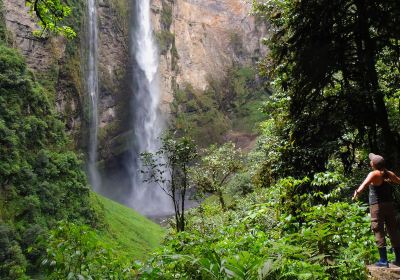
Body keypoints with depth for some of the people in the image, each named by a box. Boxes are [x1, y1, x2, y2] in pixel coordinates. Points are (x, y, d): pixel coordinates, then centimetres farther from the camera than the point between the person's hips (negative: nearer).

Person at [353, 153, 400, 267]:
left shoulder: (374, 174, -9)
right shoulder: (390, 174, 8)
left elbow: (365, 183, -29)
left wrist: (357, 192, -40)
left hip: (377, 206, -6)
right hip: (390, 205, 6)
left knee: (379, 231, -2)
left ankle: (383, 260, -3)